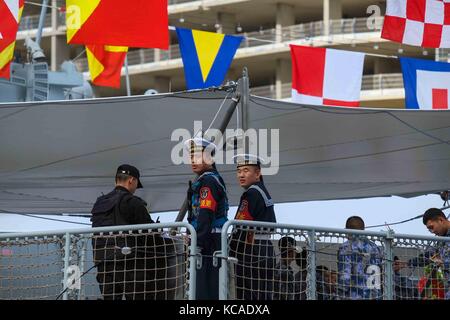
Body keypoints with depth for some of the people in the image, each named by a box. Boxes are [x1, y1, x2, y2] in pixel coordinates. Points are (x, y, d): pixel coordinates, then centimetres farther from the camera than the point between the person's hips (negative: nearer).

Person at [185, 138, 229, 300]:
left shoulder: (207, 181, -11)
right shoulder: (216, 179, 22)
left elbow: (205, 215, -20)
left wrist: (198, 243, -23)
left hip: (208, 243, -11)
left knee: (204, 290, -12)